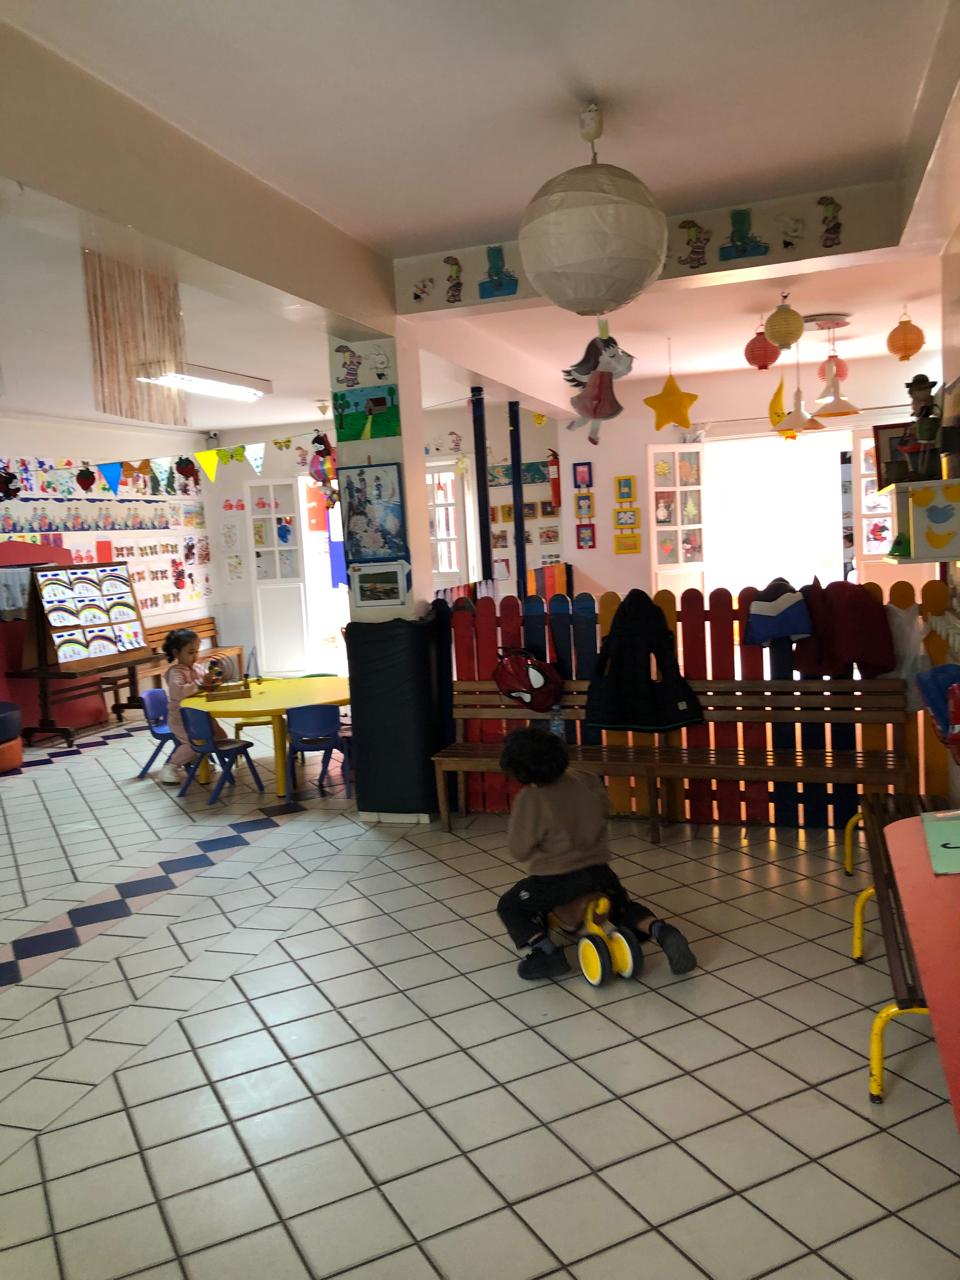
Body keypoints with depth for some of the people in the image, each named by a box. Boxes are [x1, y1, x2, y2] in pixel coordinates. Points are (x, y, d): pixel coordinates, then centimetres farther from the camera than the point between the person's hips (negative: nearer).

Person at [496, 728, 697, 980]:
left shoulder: (529, 800, -17)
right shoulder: (582, 781, 1)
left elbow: (519, 850, -11)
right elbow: (602, 809, 19)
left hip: (558, 879, -6)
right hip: (599, 870, 6)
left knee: (509, 906, 14)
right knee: (621, 905, 31)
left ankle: (547, 953, -4)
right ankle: (660, 931, 3)